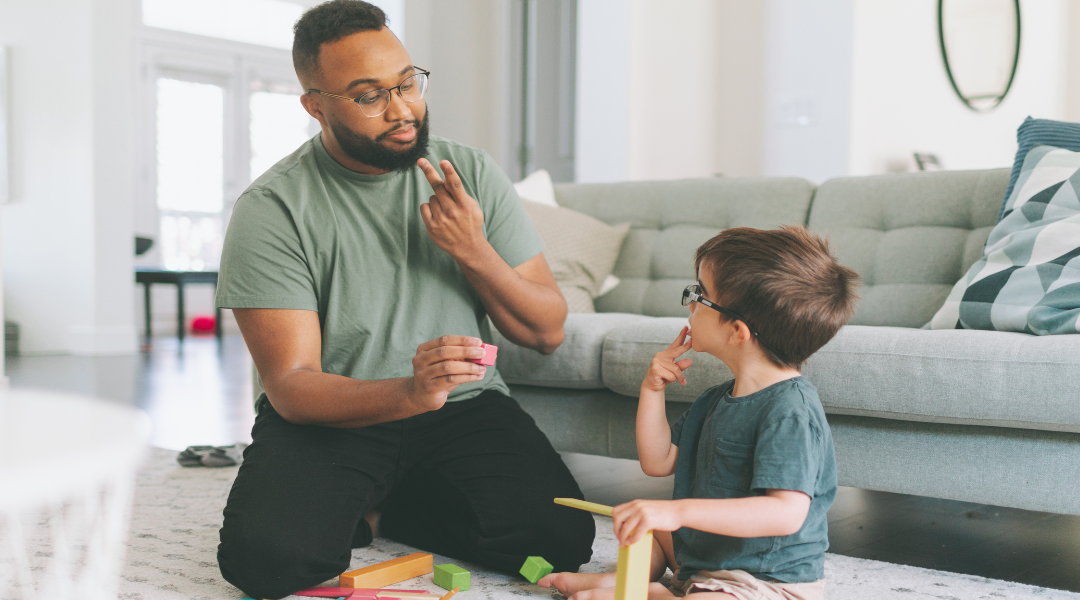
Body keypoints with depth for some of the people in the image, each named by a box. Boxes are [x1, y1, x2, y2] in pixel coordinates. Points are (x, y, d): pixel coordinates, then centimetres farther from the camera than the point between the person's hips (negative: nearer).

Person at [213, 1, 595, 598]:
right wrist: (408, 393, -37)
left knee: (560, 537, -21)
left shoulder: (473, 174, 0)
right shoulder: (271, 209, -11)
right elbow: (291, 386, -18)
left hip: (466, 409, 3)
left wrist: (475, 254, -17)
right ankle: (349, 506, 7)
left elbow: (547, 332, 1)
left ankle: (373, 509, 4)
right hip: (331, 417, -2)